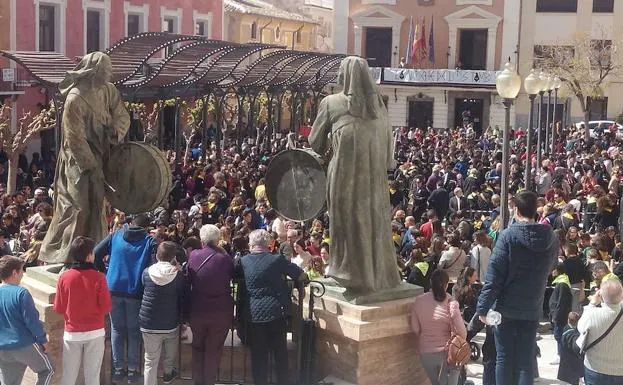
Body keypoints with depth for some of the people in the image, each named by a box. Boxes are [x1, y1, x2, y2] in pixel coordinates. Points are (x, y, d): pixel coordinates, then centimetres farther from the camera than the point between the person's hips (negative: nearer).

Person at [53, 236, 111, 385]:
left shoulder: (64, 277, -8)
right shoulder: (98, 277, -12)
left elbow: (58, 308, -1)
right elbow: (106, 307, -8)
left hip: (72, 333, 1)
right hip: (95, 333, -1)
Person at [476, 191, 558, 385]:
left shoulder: (508, 236, -14)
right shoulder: (551, 239, -1)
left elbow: (494, 275, -15)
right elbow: (547, 271, 12)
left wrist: (483, 306, -11)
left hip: (506, 307, -3)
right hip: (533, 308, 3)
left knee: (504, 358, 7)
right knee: (526, 360, 9)